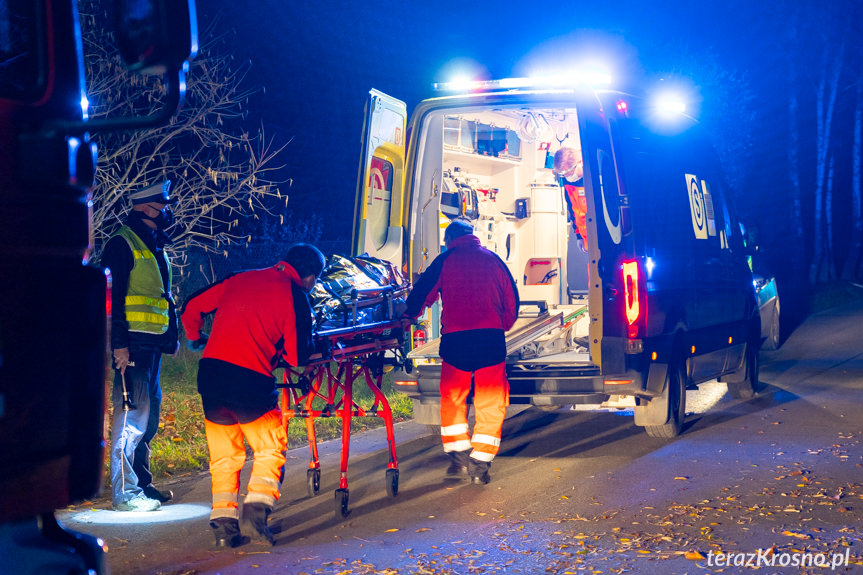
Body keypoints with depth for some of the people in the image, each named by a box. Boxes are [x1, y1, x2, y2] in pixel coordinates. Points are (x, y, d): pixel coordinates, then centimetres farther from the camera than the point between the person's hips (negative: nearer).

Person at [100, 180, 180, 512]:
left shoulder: (155, 247, 20)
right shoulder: (123, 244, -8)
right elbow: (112, 296, -14)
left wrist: (172, 335, 22)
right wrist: (119, 343, -19)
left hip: (153, 342, 9)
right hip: (133, 342, -9)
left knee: (150, 410, 13)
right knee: (132, 411, -10)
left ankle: (141, 482, 22)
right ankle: (124, 492, -6)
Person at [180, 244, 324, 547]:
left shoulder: (240, 279, 15)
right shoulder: (296, 296, 1)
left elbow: (192, 308, 20)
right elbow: (297, 356, -2)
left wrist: (195, 338, 38)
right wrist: (310, 344, 21)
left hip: (210, 372, 5)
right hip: (250, 380, -5)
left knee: (224, 454, 17)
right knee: (271, 449, 13)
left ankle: (223, 523, 14)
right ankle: (256, 512, -1)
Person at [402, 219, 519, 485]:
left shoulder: (445, 261, 7)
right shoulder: (492, 259, 13)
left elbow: (422, 293, 10)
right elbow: (512, 299, 15)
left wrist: (409, 314, 28)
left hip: (455, 338, -1)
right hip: (492, 338, 1)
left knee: (452, 398, 16)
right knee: (490, 402, 7)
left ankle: (458, 456, 13)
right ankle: (480, 464, 4)